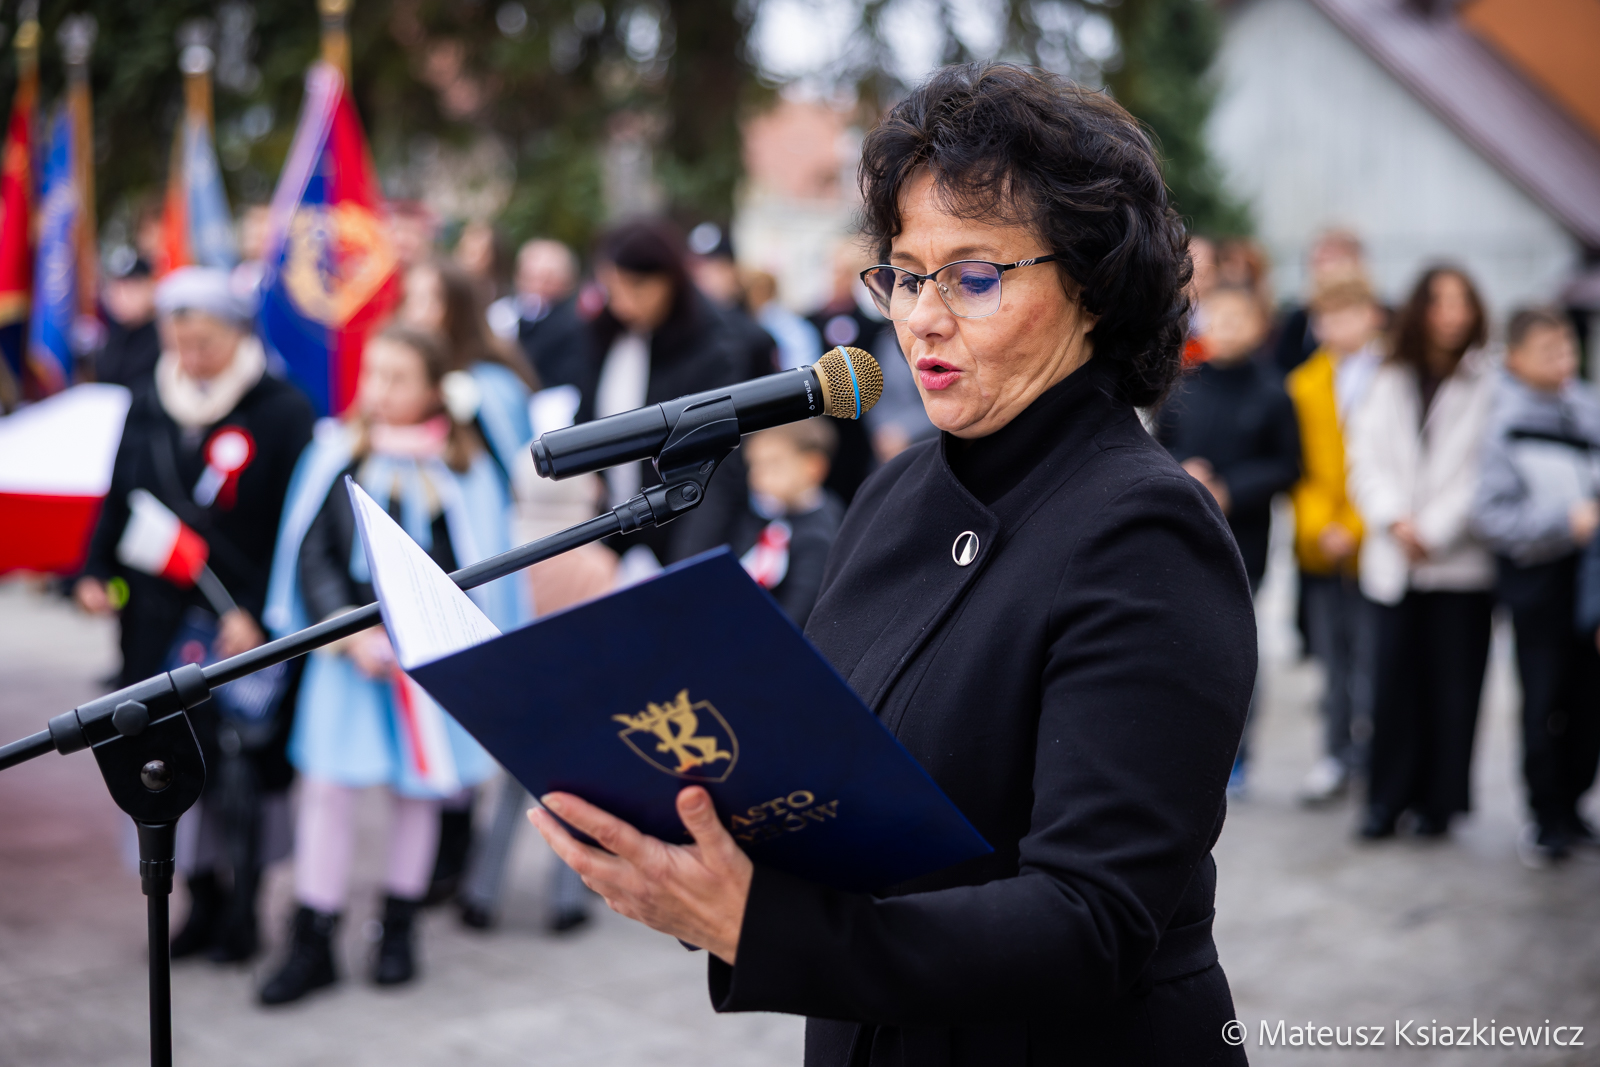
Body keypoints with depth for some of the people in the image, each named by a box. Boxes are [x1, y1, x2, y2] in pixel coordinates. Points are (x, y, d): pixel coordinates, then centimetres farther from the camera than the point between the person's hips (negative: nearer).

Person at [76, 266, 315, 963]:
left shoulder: (282, 412, -6)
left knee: (249, 769, 1)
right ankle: (203, 899, 20)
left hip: (250, 626, -5)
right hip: (162, 625, 5)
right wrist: (95, 573, 2)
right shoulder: (147, 411, 10)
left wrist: (258, 612, -17)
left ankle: (243, 905, 15)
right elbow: (117, 505, 18)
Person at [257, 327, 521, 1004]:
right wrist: (351, 632, -12)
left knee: (415, 789, 10)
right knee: (327, 784, -3)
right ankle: (312, 944, 6)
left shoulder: (463, 469, -3)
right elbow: (311, 553, -1)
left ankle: (398, 930, 26)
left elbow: (474, 568, -3)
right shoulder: (336, 455, 1)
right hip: (346, 650, 1)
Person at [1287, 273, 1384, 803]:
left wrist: (1353, 527, -10)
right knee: (1333, 654, 9)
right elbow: (1300, 465, 9)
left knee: (1371, 654, -4)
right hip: (1323, 543, 4)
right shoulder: (1305, 383, 10)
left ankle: (1373, 756, 5)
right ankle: (1338, 755, 17)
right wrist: (1319, 526, -4)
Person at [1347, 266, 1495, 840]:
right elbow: (1367, 457, 7)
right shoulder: (1389, 382, 11)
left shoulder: (1489, 382, -2)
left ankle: (1439, 799, 13)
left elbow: (1485, 469, -7)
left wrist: (1433, 530, -9)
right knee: (1393, 678, 0)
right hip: (1395, 560, 3)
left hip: (1462, 560, -2)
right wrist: (1394, 519, -8)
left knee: (1452, 680, 1)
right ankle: (1387, 797, 10)